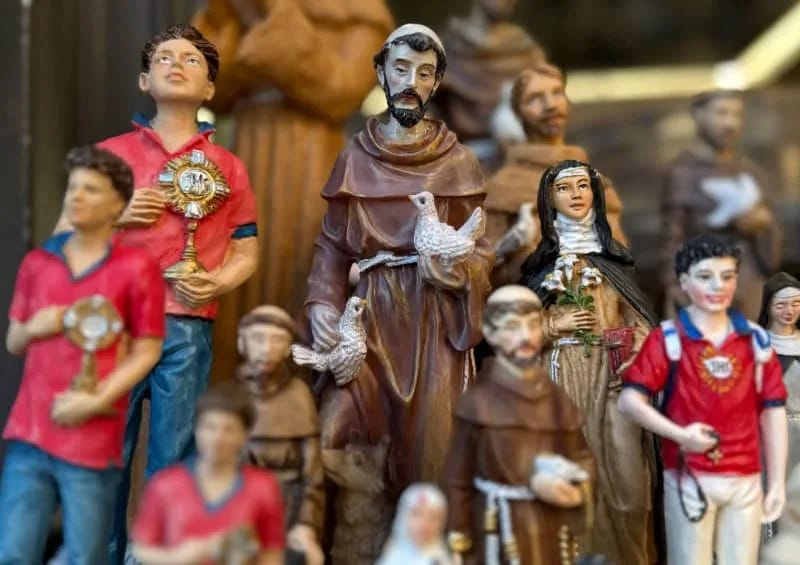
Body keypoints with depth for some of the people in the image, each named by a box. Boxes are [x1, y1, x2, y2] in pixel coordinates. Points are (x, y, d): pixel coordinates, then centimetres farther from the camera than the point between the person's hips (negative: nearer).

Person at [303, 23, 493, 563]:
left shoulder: (459, 162, 7)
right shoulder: (355, 157, 10)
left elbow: (481, 251, 6)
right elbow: (333, 244, 8)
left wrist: (456, 270, -15)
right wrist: (322, 305, -7)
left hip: (434, 317, -1)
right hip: (371, 312, 1)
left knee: (429, 438, -5)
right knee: (344, 435, -12)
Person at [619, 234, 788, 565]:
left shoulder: (756, 339, 7)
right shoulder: (668, 339, -3)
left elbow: (773, 412, 9)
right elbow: (629, 400, -7)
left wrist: (777, 482, 7)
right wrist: (680, 434, -19)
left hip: (745, 480, 3)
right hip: (689, 478, -3)